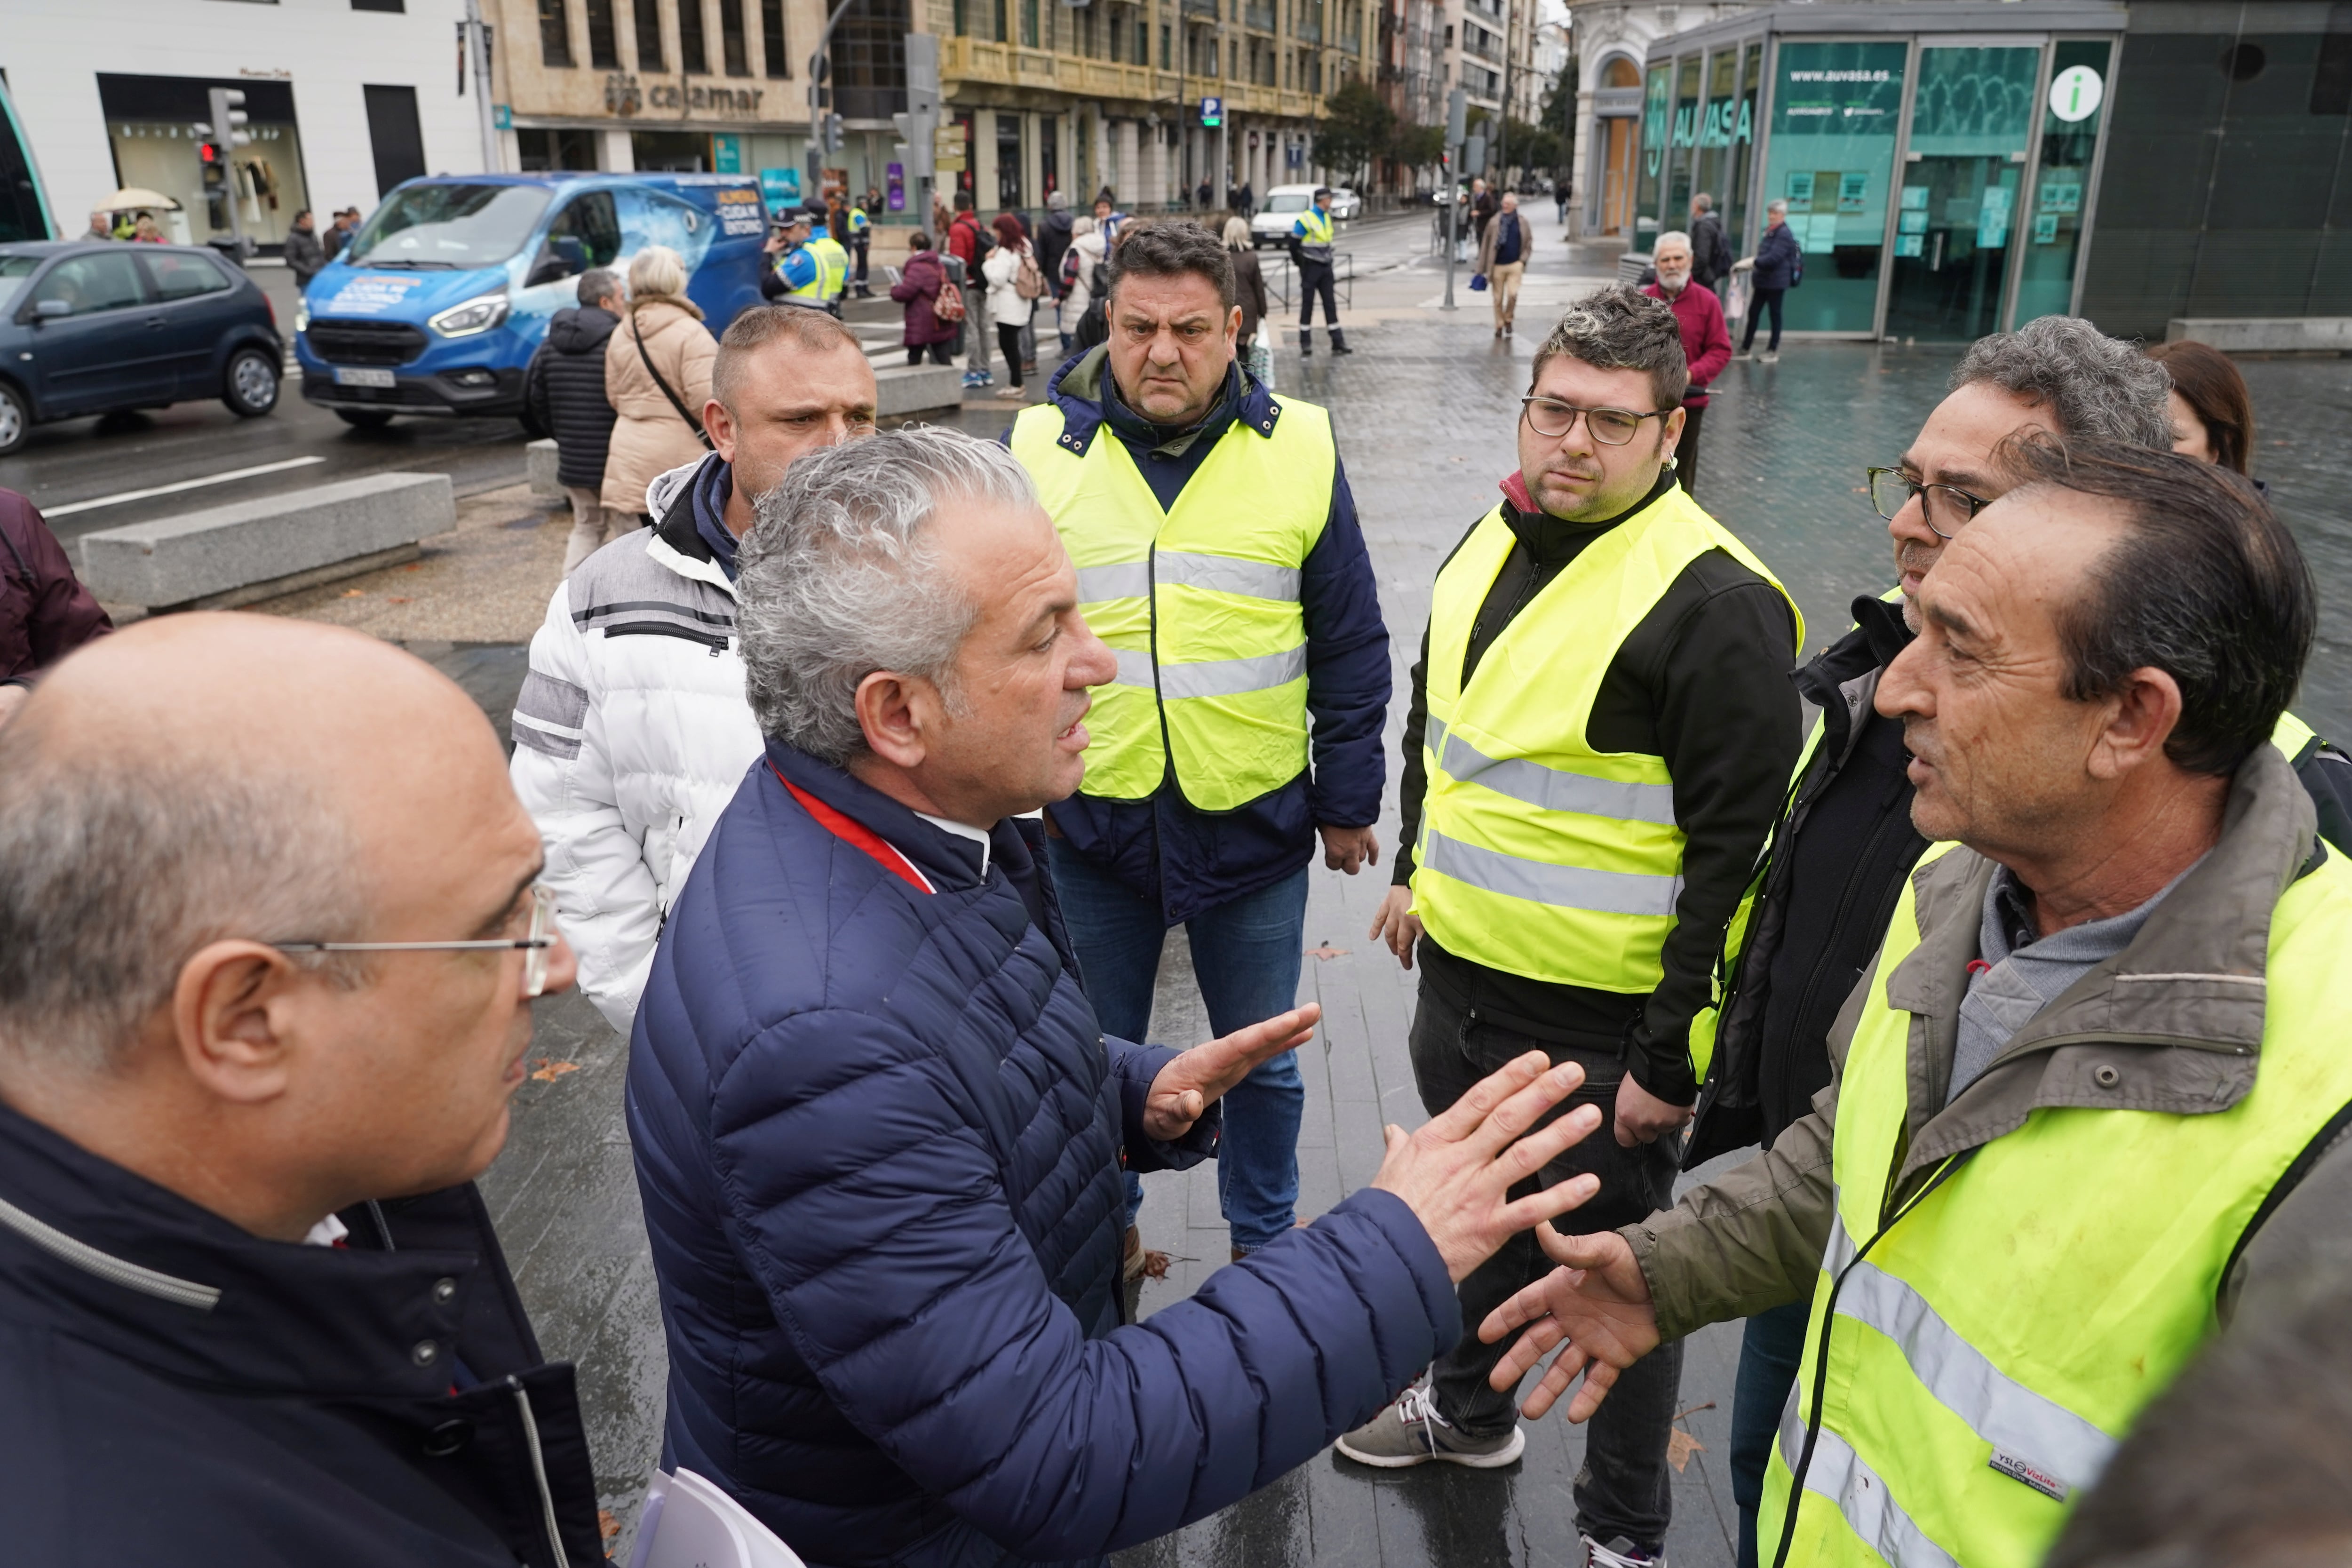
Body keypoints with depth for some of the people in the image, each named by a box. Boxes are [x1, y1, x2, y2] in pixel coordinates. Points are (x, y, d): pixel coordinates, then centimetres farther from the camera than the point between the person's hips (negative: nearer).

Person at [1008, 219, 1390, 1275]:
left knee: (1265, 1062, 17)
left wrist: (1347, 803, 2)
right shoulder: (1039, 447, -3)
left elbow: (1352, 647, 2)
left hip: (1256, 821, 0)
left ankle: (1264, 1236, 42)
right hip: (1087, 820, 0)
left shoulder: (1300, 449, -3)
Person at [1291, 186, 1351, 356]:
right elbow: (1294, 243, -11)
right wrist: (1300, 264, -3)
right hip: (1310, 268, -7)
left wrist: (1328, 260, 12)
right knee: (1307, 306, 0)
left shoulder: (1327, 217, 11)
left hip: (1325, 267, 7)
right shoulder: (1306, 219, -14)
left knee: (1330, 305, 8)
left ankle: (1338, 343, 12)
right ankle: (1306, 346, 6)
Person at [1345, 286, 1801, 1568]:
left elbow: (1737, 849, -20)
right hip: (1458, 981, 7)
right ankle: (1470, 1411, 52)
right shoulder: (1492, 543, 4)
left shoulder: (1713, 601, -20)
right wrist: (1416, 870, 22)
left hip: (1600, 1028, -7)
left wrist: (1671, 1060, -18)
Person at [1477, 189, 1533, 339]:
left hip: (1515, 265, 0)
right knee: (1498, 298, 4)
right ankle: (1499, 326, 19)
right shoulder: (1495, 222, 0)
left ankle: (1508, 319, 10)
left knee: (1513, 294, -15)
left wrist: (1523, 259, 1)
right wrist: (1483, 268, 2)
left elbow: (1529, 242, 13)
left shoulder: (1522, 223, 3)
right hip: (1498, 265, 1)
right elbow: (1486, 244, 3)